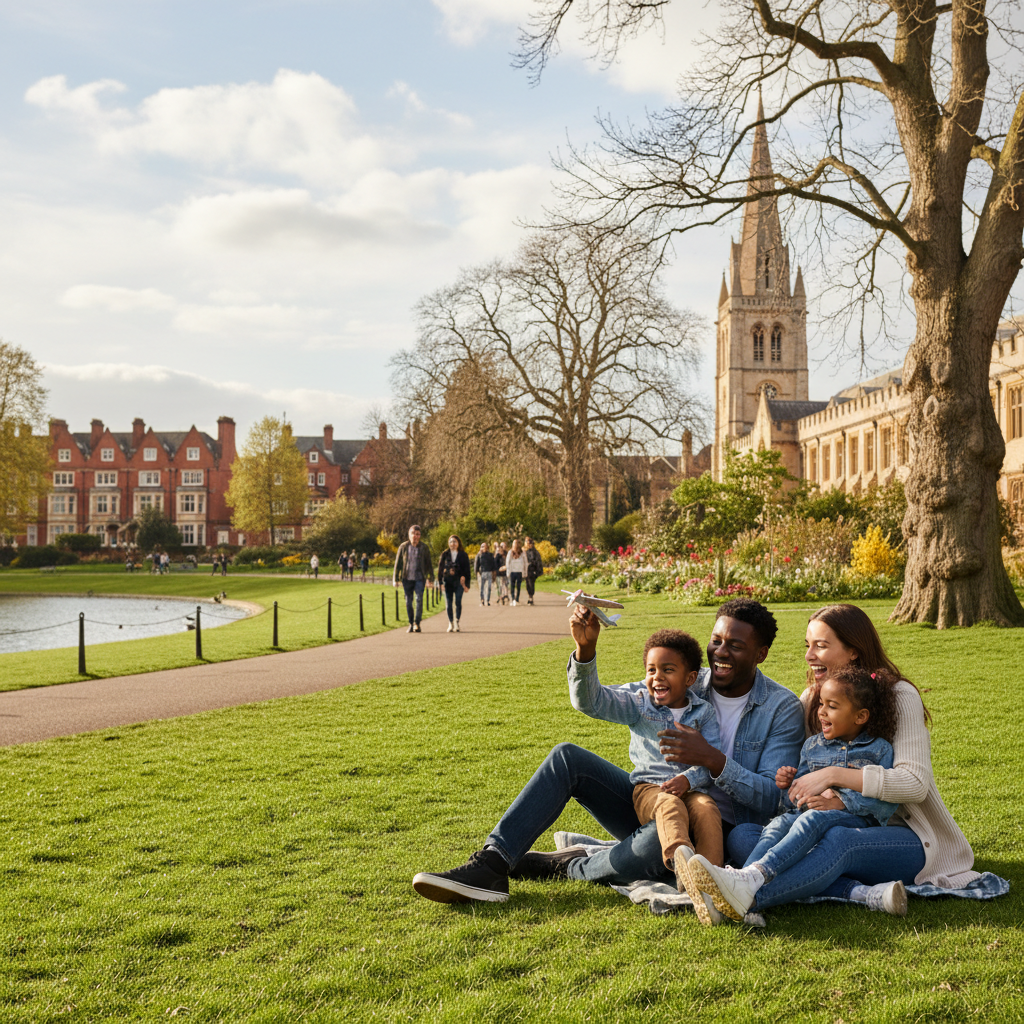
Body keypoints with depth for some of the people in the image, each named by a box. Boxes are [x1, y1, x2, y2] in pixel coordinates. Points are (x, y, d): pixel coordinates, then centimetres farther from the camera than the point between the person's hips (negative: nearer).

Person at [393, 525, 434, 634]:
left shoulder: (423, 548, 3)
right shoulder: (403, 547, 3)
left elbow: (428, 564, 7)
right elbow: (398, 563, 6)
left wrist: (431, 579, 4)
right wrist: (395, 579, 2)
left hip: (419, 578, -1)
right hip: (407, 579, 1)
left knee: (419, 599, -14)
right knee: (408, 601, 4)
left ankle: (417, 623, -10)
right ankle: (411, 624, 16)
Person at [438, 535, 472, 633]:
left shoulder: (463, 555, 6)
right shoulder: (445, 554, 9)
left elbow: (467, 570, 7)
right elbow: (440, 568, 9)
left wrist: (466, 584, 1)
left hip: (459, 581, -1)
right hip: (447, 582, 1)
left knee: (458, 602, -8)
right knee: (448, 603, 1)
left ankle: (456, 622, -2)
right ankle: (450, 623, 10)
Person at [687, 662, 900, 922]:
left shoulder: (879, 749, 9)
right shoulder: (813, 745, 22)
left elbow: (887, 802, -4)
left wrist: (842, 800, -15)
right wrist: (788, 786, 1)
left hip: (857, 819, -5)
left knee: (812, 818, -36)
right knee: (780, 823, -29)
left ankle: (751, 878, -58)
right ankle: (745, 879, -58)